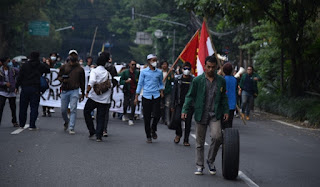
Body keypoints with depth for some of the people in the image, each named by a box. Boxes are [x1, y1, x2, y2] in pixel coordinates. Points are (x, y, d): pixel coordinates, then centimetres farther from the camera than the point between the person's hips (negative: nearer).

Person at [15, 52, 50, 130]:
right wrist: (46, 64, 33)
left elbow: (20, 77, -2)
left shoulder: (25, 65, 1)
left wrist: (17, 87, 4)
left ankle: (22, 124, 20)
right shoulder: (41, 65, 0)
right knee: (34, 107, 1)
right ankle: (32, 126, -5)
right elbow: (48, 70, 18)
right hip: (35, 88, -1)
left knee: (23, 107, 12)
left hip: (25, 88, 1)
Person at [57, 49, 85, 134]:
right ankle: (66, 122, 36)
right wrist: (63, 80, -12)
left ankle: (71, 128, -10)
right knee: (63, 110, 6)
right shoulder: (64, 67, 9)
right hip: (64, 91, 2)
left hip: (74, 91, -1)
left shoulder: (80, 69, 10)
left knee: (73, 109, -11)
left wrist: (83, 94, 14)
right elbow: (59, 76, 12)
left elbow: (82, 82, 15)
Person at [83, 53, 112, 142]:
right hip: (104, 98, 3)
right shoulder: (108, 73, 8)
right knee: (101, 117, 8)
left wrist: (87, 91, -15)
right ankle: (99, 135, 2)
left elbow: (92, 82, -22)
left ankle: (92, 131, 12)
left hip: (94, 97, -3)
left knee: (86, 112, 17)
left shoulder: (94, 71, -5)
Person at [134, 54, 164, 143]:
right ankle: (148, 136, 14)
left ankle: (153, 130, 21)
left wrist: (161, 91, 6)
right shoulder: (144, 72, 3)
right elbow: (140, 84, 5)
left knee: (157, 115, -9)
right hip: (146, 96, -1)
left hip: (156, 96, 1)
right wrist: (136, 97, 2)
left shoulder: (159, 72, 10)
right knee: (147, 117, 1)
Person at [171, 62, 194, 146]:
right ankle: (178, 134, 16)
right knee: (176, 120, -13)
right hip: (179, 104, 1)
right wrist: (172, 105, 3)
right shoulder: (178, 79, 4)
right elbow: (174, 92, 6)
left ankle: (186, 140, 12)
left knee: (188, 123, 1)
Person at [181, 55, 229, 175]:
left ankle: (211, 161, 5)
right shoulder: (197, 80, 1)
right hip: (201, 115, -1)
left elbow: (224, 97, 17)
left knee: (217, 136, -17)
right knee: (200, 142, 5)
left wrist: (226, 111, 9)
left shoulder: (221, 81, 8)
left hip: (215, 115, 1)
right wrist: (185, 110, -5)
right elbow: (190, 96, 4)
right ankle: (199, 166, 17)